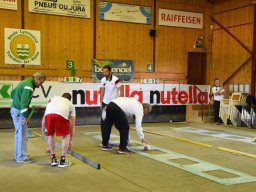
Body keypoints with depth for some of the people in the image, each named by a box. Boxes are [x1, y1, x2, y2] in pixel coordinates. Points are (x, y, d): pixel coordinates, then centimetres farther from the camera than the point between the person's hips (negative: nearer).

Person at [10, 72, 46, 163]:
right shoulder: (29, 86, -18)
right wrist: (26, 117, -22)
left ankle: (18, 155, 25)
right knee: (22, 135, -5)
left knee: (18, 134, 16)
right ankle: (22, 157, 0)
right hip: (19, 112, -10)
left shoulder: (25, 82, 13)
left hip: (14, 109, 10)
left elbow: (13, 93, 22)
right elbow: (24, 102, -25)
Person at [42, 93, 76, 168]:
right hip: (62, 115, -2)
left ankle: (53, 159, 30)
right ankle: (62, 161, 21)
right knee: (66, 136, 21)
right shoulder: (71, 104, 37)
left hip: (48, 114, 2)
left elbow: (44, 117, 38)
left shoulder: (53, 98, 43)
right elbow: (72, 125, 39)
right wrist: (70, 140, 47)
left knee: (50, 135, 26)